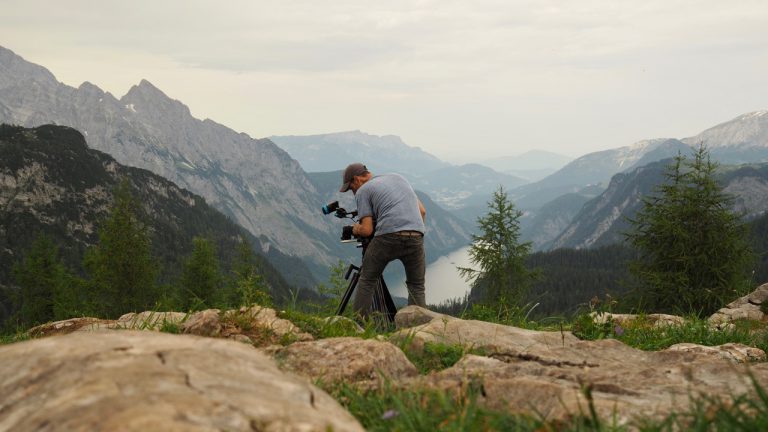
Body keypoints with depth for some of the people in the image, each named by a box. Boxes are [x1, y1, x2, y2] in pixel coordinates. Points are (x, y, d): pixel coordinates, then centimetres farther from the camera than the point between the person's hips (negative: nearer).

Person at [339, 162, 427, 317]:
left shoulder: (363, 191, 10)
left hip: (388, 236, -4)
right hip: (416, 238, 4)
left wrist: (356, 229, 22)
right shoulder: (398, 178, 27)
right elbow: (422, 211, 24)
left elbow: (367, 230, 2)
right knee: (416, 286, 14)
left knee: (367, 281, 11)